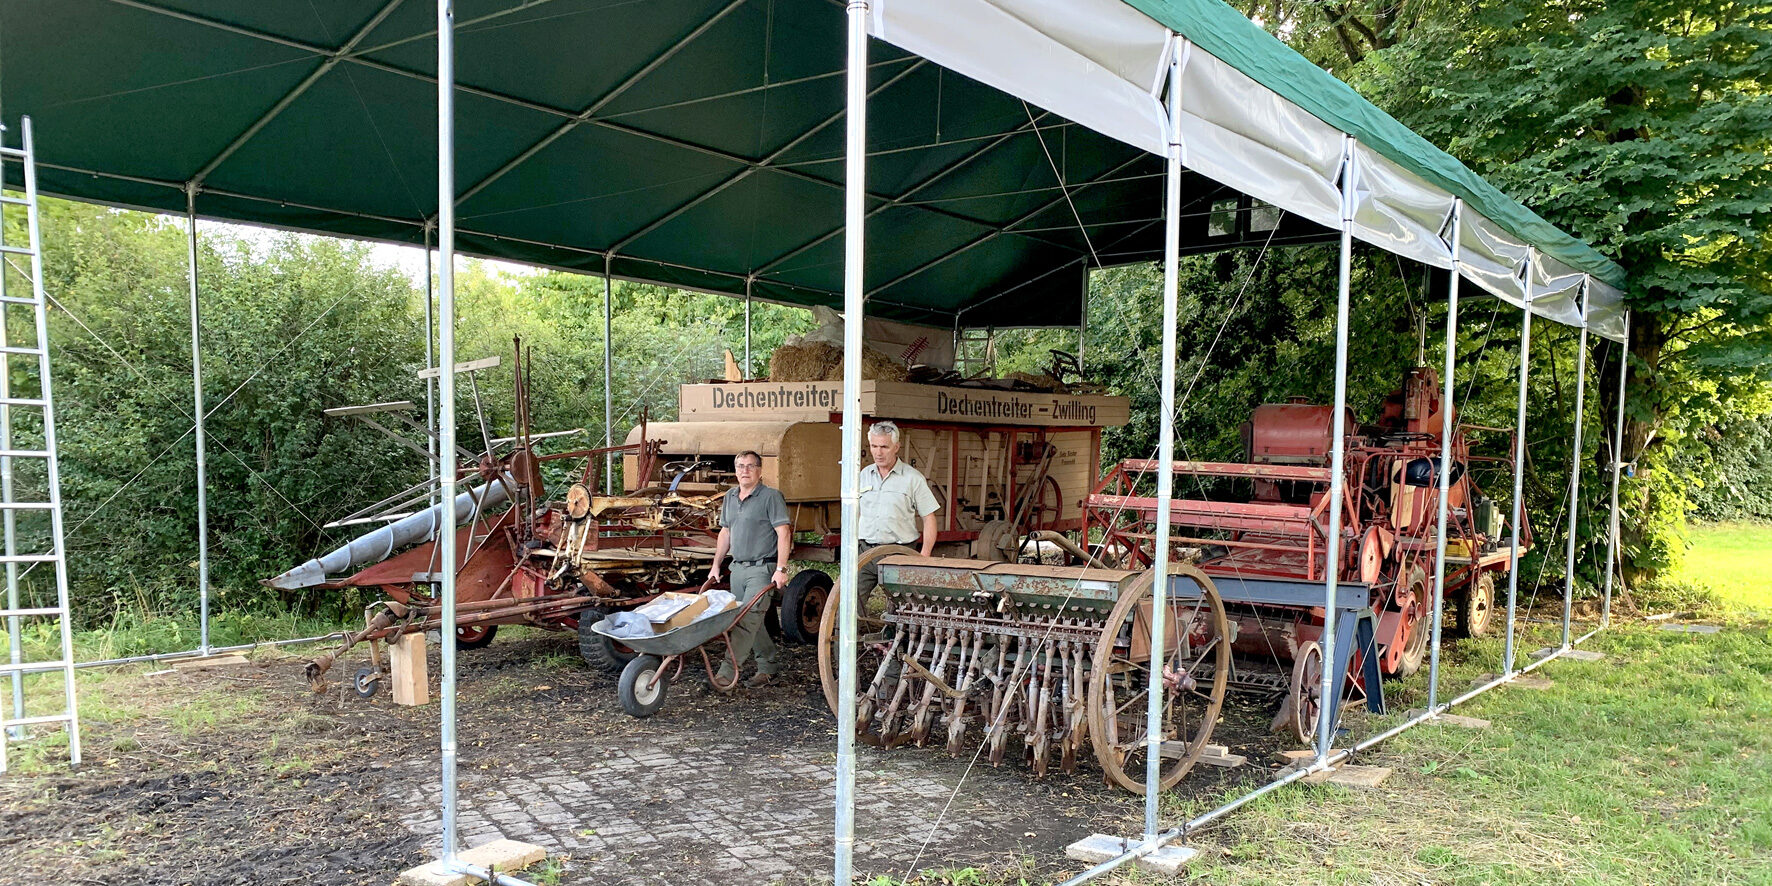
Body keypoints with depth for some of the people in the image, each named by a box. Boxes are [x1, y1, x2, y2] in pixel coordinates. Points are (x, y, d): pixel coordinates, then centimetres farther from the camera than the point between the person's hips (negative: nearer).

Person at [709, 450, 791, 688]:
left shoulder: (771, 496, -8)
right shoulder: (730, 496, 13)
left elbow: (783, 533, -13)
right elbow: (725, 532, 21)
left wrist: (781, 569, -19)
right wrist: (716, 565, 17)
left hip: (762, 568, -7)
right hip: (738, 568, 7)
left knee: (748, 619, -12)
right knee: (754, 622, 11)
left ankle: (728, 670, -14)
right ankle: (767, 667, 22)